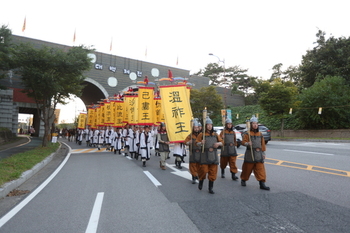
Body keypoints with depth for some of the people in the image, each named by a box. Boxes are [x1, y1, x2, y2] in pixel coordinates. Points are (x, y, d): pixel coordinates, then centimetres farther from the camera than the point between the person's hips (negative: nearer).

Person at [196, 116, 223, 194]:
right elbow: (197, 143, -1)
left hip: (213, 155, 3)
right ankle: (201, 181, 26)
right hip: (205, 155, -3)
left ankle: (211, 188, 17)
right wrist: (201, 143, -22)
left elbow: (221, 142, 15)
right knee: (204, 170, -6)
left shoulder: (215, 134, 9)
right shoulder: (201, 134, -1)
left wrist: (218, 143, -7)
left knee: (213, 172, 5)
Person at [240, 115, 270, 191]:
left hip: (259, 155, 4)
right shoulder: (248, 133, -4)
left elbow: (262, 144, 15)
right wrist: (247, 143, -29)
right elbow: (243, 142, -8)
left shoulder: (260, 134, 10)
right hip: (250, 154, -3)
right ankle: (243, 180, 28)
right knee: (247, 168, 8)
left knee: (260, 170, -1)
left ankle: (262, 184, 3)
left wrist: (263, 153, 13)